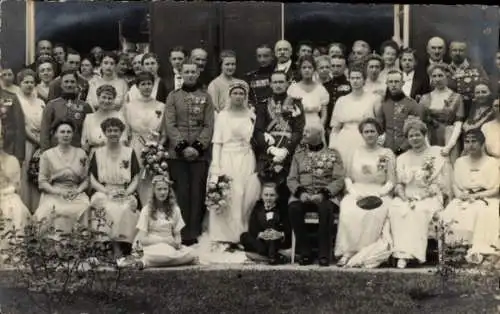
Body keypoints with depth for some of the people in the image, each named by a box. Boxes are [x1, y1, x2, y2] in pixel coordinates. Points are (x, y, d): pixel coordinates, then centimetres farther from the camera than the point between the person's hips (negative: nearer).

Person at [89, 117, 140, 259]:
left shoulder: (130, 152, 14)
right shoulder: (98, 153, 15)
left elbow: (135, 179, 9)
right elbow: (92, 181, 8)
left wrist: (126, 192, -11)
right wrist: (108, 191, -10)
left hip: (126, 195, 0)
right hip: (104, 193, 0)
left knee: (125, 209, -34)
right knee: (109, 208, -34)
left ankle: (121, 246, -30)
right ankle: (116, 247, -32)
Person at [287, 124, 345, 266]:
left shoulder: (333, 154, 11)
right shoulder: (298, 155, 20)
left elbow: (339, 179, 1)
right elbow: (291, 179, 10)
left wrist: (323, 194, -16)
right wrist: (300, 192, -12)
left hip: (325, 195, -2)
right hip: (303, 194, 2)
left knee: (326, 208, -37)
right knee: (294, 207, -32)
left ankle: (325, 253, -27)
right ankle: (305, 252, -21)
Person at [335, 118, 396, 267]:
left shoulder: (387, 153, 9)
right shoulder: (357, 152, 16)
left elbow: (391, 182, 4)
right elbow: (348, 178, 13)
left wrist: (376, 195, -11)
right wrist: (354, 193, -6)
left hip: (379, 194, -2)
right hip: (357, 193, 2)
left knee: (373, 213, -36)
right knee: (348, 210, -32)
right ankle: (347, 251, -29)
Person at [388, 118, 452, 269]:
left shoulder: (438, 153, 8)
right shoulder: (402, 158, 22)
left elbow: (442, 183, 0)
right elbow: (399, 183, 16)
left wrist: (422, 195, -12)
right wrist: (403, 195, -7)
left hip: (430, 198, -3)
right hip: (407, 198, 3)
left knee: (419, 211, -35)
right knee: (395, 209, -29)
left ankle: (412, 252, -34)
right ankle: (403, 252, -34)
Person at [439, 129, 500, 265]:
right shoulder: (460, 162, 15)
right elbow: (455, 185, 12)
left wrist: (476, 196, -15)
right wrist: (461, 195, -11)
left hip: (485, 199, -3)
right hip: (464, 200, 3)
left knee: (481, 213, -38)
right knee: (450, 214, -29)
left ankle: (478, 252, -34)